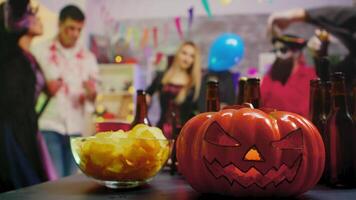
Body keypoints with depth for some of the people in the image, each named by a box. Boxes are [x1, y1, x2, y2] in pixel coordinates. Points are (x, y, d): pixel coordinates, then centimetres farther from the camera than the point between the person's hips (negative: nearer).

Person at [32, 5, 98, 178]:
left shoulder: (88, 57, 10)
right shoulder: (40, 52, 2)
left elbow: (93, 97, 9)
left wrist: (91, 92, -14)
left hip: (75, 128, 3)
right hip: (48, 126, -3)